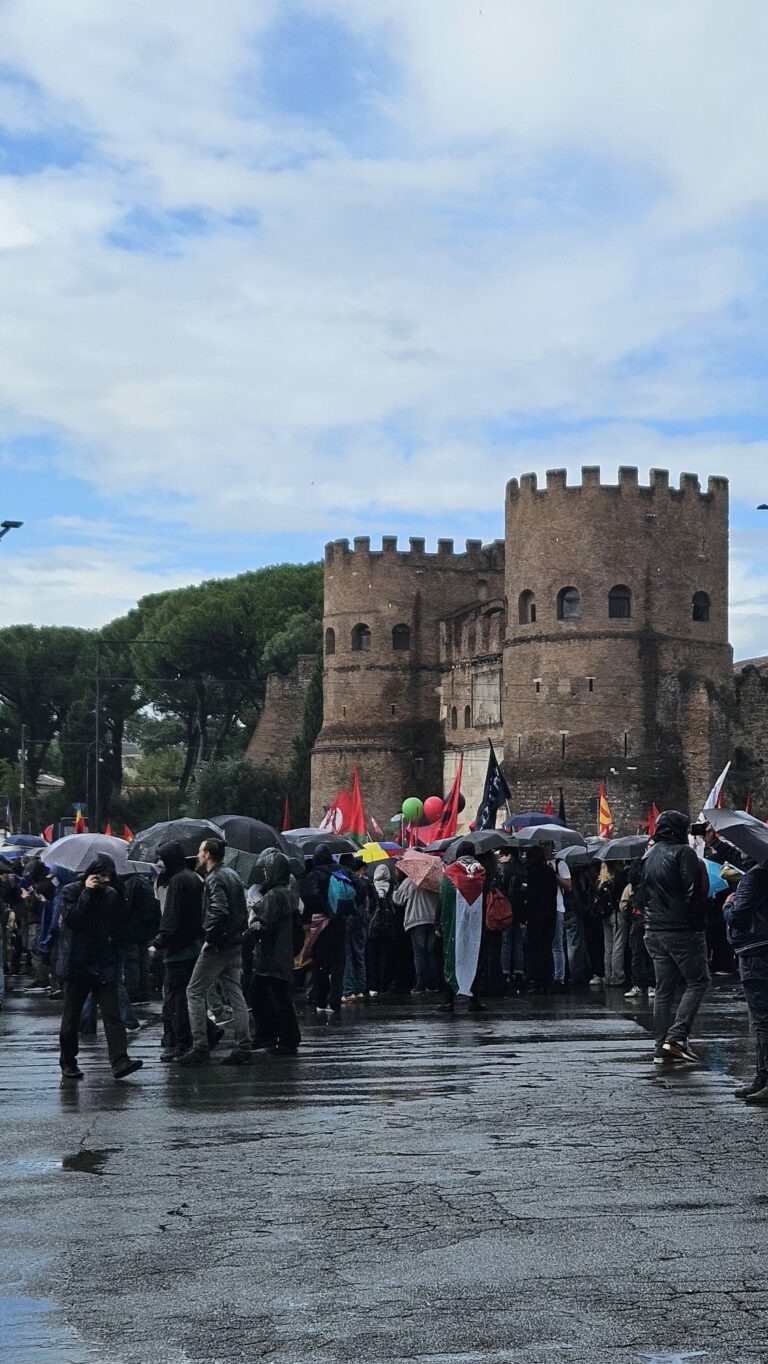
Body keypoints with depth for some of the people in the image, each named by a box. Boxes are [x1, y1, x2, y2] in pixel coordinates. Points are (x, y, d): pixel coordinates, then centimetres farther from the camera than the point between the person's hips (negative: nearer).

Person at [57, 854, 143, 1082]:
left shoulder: (111, 895, 9)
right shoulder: (71, 891, -2)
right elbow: (72, 920, -18)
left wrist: (117, 961, 9)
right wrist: (88, 892, -17)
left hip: (104, 966, 3)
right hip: (76, 965, -3)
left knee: (112, 1014, -9)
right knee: (71, 1016, 7)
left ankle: (120, 1061, -18)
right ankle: (68, 1062, 20)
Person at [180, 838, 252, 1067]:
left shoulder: (214, 879, -14)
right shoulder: (233, 875, 14)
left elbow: (219, 911, -27)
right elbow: (243, 910, 18)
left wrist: (209, 938, -19)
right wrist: (238, 931, 16)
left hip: (217, 946, -9)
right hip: (235, 945, 9)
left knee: (195, 992, -1)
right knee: (234, 994, 9)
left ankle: (200, 1047, -4)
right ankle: (243, 1048, 8)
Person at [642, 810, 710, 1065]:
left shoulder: (649, 857, 15)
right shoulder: (684, 852, -9)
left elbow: (642, 895, 18)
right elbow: (694, 892, -16)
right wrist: (698, 922, -8)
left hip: (654, 932, 7)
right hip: (682, 931, -7)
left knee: (663, 990, 10)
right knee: (698, 982, 1)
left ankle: (662, 1048, 9)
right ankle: (677, 1036, -11)